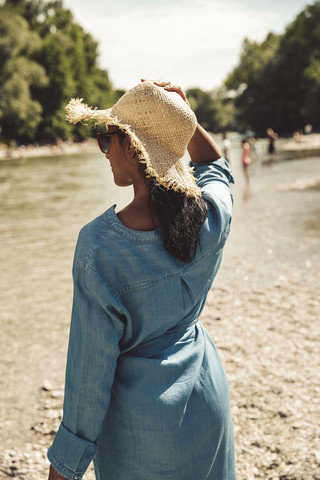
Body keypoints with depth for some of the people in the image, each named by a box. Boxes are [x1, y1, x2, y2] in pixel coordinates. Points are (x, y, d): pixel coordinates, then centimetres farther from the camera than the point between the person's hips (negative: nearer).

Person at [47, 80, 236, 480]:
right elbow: (215, 167, 13)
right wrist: (186, 119, -3)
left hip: (140, 419, -4)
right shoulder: (213, 215, -15)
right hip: (207, 398, 4)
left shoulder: (98, 244, -26)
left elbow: (91, 362, -19)